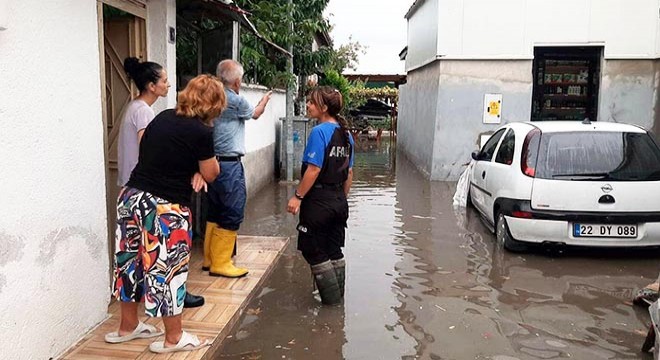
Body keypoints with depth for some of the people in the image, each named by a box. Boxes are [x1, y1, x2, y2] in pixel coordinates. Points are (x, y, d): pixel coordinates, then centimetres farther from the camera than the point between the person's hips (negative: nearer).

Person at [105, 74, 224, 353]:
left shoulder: (163, 117, 7)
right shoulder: (201, 132, -13)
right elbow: (211, 174, -3)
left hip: (131, 196, 7)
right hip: (164, 208, -7)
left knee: (130, 262, 18)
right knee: (168, 269, 6)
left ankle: (128, 326, 37)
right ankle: (174, 338, 21)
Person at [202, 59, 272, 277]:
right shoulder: (236, 100, -11)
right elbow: (255, 114, 9)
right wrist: (265, 100, 27)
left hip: (213, 162, 9)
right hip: (230, 164, -8)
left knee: (215, 212, 15)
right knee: (232, 214, -1)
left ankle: (210, 259, 23)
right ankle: (220, 264, 3)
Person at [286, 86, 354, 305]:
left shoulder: (319, 132, -16)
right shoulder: (346, 134, 8)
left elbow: (314, 169, -21)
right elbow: (349, 173, 12)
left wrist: (297, 196, -14)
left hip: (318, 201, -8)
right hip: (339, 202, 8)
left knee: (315, 253, 6)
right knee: (335, 252, 18)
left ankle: (331, 299, 14)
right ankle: (338, 296, 28)